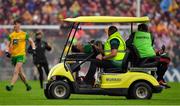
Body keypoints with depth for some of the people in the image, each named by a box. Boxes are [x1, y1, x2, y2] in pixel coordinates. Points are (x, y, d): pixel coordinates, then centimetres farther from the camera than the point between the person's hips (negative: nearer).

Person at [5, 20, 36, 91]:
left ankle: (11, 86, -27)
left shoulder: (24, 34, 1)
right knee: (20, 72, 12)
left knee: (16, 71, -18)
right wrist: (7, 51, -2)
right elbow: (8, 45, 15)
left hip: (21, 55, -5)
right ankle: (27, 85, 28)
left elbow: (31, 42, 11)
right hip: (13, 55, 5)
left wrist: (33, 49, -2)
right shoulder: (11, 35, 11)